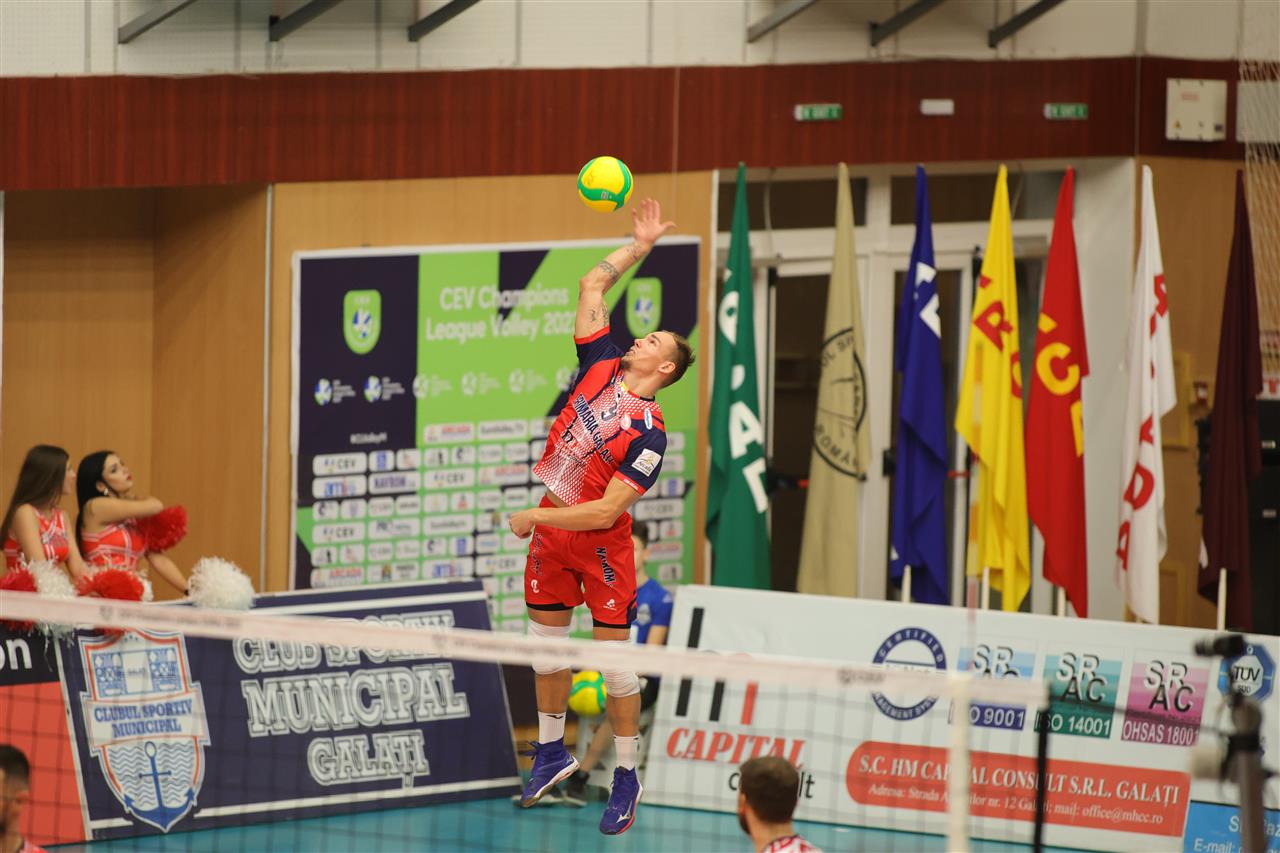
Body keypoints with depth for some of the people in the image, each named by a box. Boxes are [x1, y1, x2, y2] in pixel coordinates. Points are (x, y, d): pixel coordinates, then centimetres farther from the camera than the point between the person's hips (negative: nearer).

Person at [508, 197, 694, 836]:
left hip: (600, 544, -6)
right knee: (547, 643, 14)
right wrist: (641, 246, 1)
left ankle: (627, 778, 7)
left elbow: (607, 510, -21)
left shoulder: (650, 434, -18)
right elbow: (592, 286, 4)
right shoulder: (601, 368, -1)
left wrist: (536, 519, -20)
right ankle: (551, 752, 30)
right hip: (550, 531, 6)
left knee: (613, 658, -3)